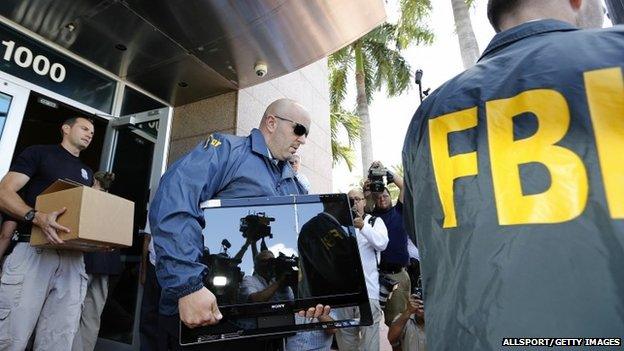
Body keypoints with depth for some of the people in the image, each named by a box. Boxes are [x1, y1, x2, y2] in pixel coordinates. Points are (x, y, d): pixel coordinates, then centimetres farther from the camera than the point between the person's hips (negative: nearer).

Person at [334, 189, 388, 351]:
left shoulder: (375, 221, 7)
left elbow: (382, 244, -11)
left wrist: (363, 226, -21)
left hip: (367, 287, -2)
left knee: (369, 330, -1)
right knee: (344, 332, 11)